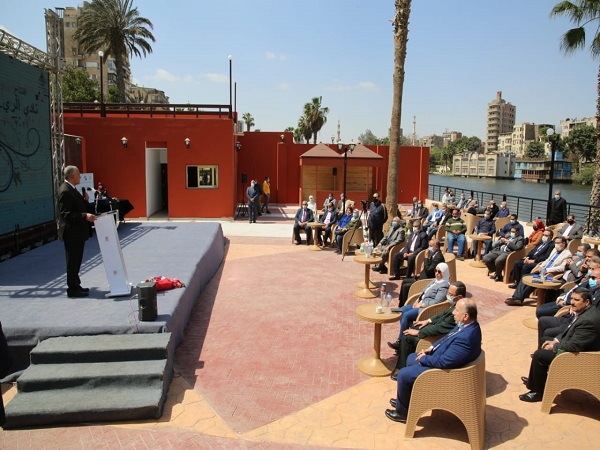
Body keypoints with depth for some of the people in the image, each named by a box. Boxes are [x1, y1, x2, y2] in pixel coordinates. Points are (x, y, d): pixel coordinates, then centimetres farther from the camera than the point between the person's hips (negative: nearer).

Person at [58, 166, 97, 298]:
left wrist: (85, 201, 3)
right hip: (72, 233, -10)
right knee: (73, 261, -1)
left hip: (77, 232, 10)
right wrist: (85, 216, -30)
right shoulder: (65, 191, -18)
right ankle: (72, 289, 8)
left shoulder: (71, 189, 13)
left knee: (75, 261, 17)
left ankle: (75, 286, 26)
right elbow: (66, 214, -24)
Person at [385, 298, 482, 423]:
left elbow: (443, 362, -33)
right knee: (411, 358, 22)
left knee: (403, 375, -5)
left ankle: (402, 412, 19)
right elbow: (447, 338, 11)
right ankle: (404, 400, 37)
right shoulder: (468, 324, -6)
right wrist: (432, 348, 1)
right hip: (441, 357, 10)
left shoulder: (465, 338, -37)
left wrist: (424, 358, -17)